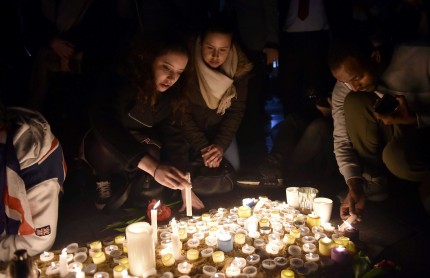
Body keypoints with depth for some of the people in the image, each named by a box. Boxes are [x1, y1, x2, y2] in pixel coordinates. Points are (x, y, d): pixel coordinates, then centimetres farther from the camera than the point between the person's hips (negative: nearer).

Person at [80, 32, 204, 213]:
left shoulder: (170, 93, -12)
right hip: (101, 149, -4)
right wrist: (154, 167, -60)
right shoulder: (119, 82, -32)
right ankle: (105, 183, -3)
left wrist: (182, 185, -16)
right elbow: (105, 125, -48)